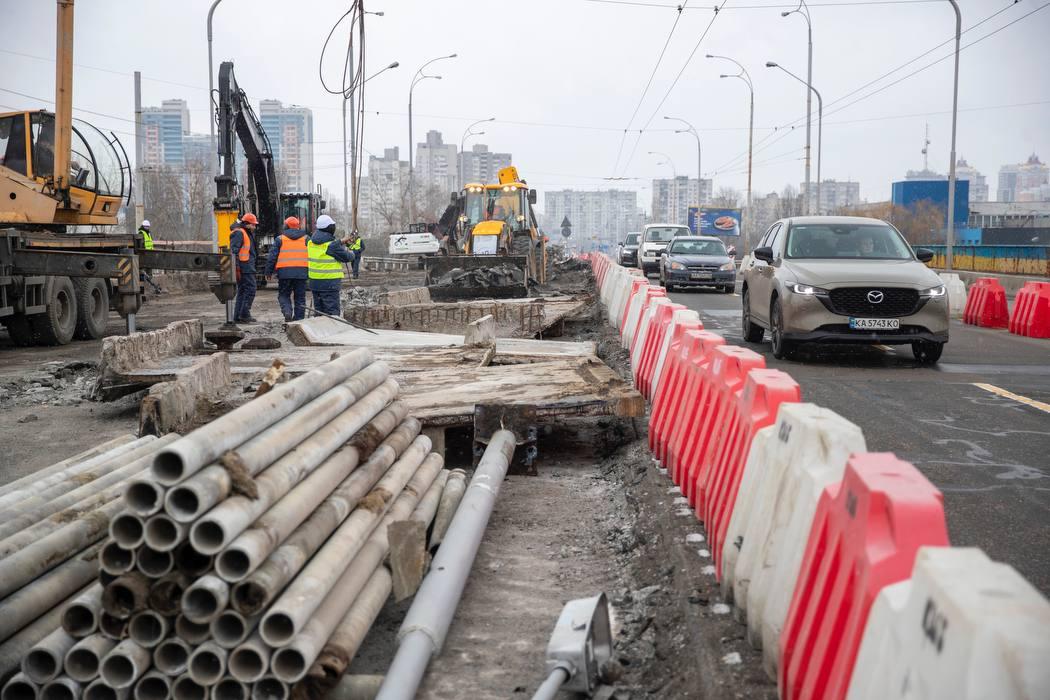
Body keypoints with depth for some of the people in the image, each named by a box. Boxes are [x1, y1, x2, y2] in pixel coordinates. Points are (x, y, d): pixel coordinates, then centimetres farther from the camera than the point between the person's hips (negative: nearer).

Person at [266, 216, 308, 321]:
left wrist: (268, 272, 10)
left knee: (284, 295, 11)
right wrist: (311, 271, 17)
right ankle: (299, 319, 6)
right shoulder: (305, 238, 12)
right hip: (301, 272, 1)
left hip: (284, 272, -1)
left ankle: (287, 311, -14)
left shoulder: (280, 239, 5)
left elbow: (272, 256, 4)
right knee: (300, 297, 9)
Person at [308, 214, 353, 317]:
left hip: (314, 282, 7)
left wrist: (341, 242, 22)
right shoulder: (331, 244, -17)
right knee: (332, 312, -5)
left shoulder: (311, 242, 6)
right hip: (329, 283, -7)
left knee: (319, 311, 15)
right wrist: (351, 253, 15)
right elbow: (346, 257, -7)